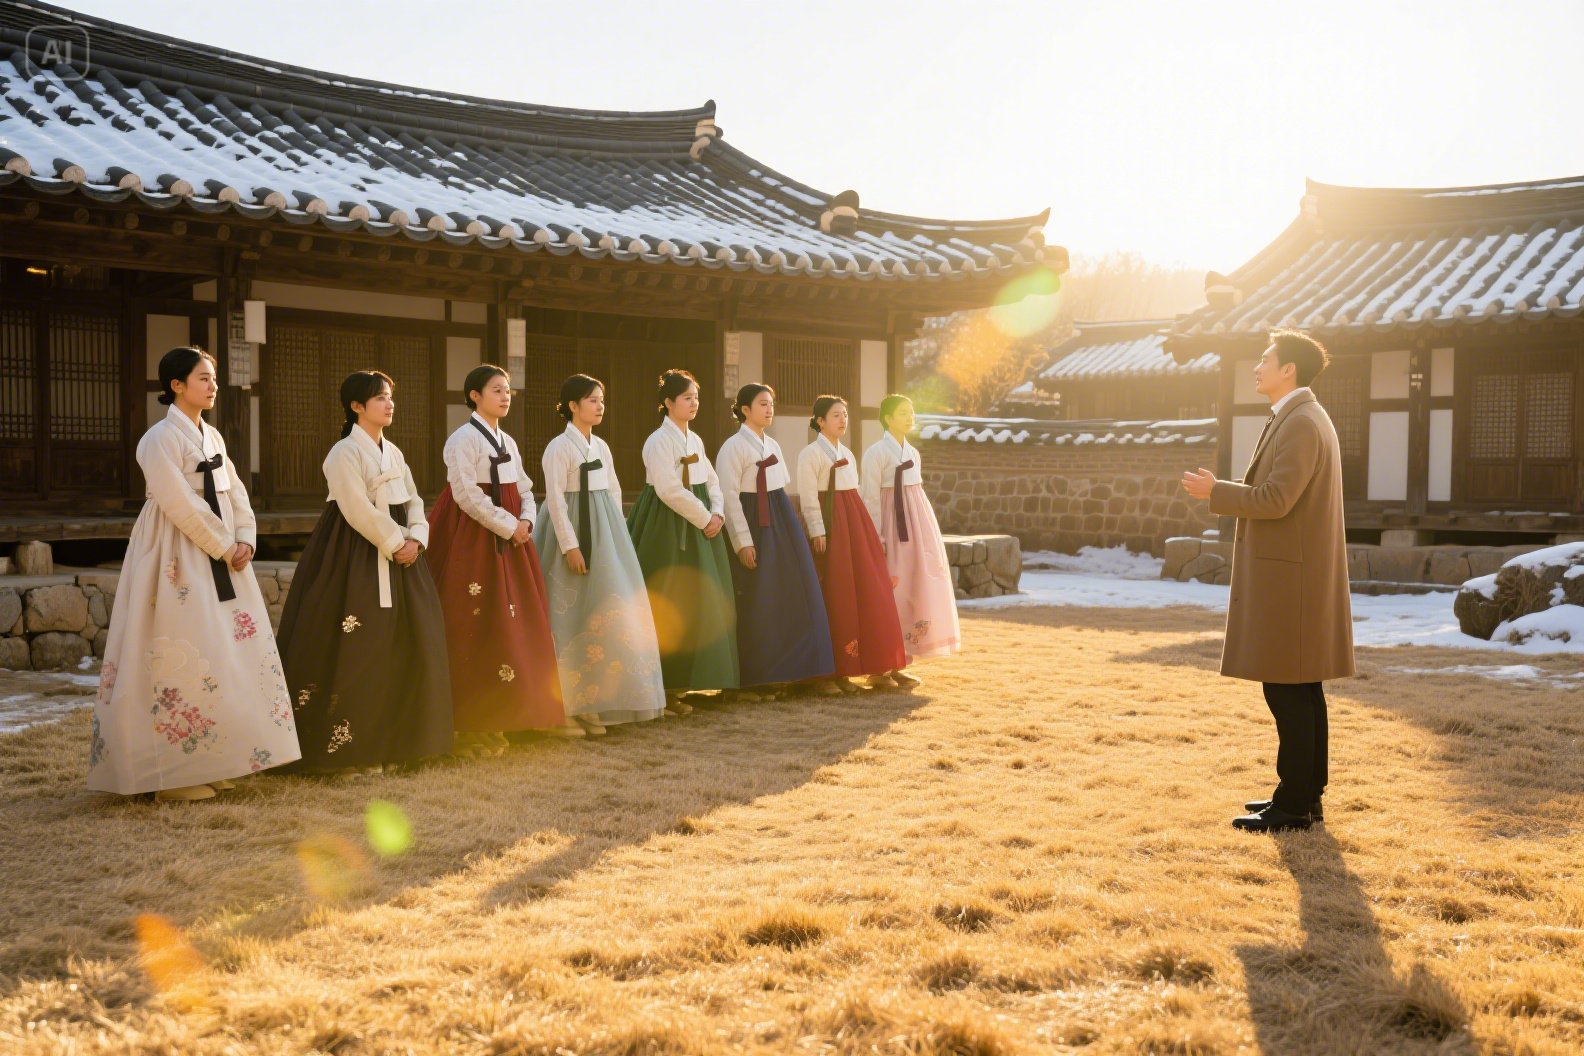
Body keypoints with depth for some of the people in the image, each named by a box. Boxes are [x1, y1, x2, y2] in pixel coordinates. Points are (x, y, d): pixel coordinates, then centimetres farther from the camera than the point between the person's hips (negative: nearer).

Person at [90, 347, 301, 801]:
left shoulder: (212, 436, 14)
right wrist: (225, 547, -14)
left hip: (220, 558, 9)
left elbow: (235, 494, 12)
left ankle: (208, 763, 17)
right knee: (183, 658, -7)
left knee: (231, 652, 8)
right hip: (178, 559, -9)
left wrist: (245, 540, -3)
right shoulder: (161, 438, -12)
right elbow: (180, 505, -19)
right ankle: (176, 773, -1)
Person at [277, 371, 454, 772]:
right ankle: (350, 745, 1)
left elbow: (413, 502, 11)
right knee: (358, 652, -7)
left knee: (404, 647, 7)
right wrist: (394, 545, -14)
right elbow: (359, 511, -18)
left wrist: (415, 540, -6)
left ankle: (392, 739, 17)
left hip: (398, 555, 8)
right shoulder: (344, 452, -10)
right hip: (356, 558, -8)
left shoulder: (393, 453, 15)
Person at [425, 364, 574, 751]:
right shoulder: (464, 439, -9)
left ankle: (501, 718, 15)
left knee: (515, 627, 6)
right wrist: (507, 525, -16)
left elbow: (524, 490, 16)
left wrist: (526, 521, -4)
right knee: (477, 631, -7)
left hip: (510, 541, 8)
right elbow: (466, 493, -17)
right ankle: (473, 727, 0)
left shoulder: (507, 442, 16)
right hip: (474, 540, -8)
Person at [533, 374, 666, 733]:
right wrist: (571, 546, -18)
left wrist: (615, 534, 10)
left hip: (605, 534, 7)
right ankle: (574, 700, 2)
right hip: (574, 532, -7)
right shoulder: (559, 447, -10)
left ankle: (600, 696, 17)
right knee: (577, 615, -5)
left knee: (611, 611, 8)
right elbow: (555, 499, -14)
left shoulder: (601, 446, 12)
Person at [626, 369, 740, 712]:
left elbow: (712, 482, 14)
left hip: (698, 530, 8)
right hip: (668, 530, -8)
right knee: (670, 609, -6)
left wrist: (717, 513, -4)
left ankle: (680, 683, 14)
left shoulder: (695, 440, 14)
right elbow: (670, 491, -19)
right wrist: (704, 518, -13)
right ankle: (664, 687, 1)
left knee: (697, 604, 7)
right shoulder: (659, 441, -11)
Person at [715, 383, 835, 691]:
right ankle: (758, 676, 7)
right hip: (755, 525, -8)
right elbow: (729, 496, -13)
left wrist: (790, 522, 13)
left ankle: (789, 669, 15)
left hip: (783, 524, 8)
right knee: (759, 602, -3)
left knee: (793, 596, 6)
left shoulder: (773, 445, 15)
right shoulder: (734, 447, -8)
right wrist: (743, 542, -18)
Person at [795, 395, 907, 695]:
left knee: (858, 594, 5)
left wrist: (865, 530, 14)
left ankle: (844, 670, 11)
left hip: (853, 525, 8)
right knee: (831, 599, -7)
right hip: (829, 526, -8)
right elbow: (808, 497, -11)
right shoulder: (810, 454, -4)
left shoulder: (847, 454, 18)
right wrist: (818, 531, -18)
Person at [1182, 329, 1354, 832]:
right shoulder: (1303, 419, 18)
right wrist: (1226, 491, 18)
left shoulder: (1300, 423, -15)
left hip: (1289, 578, -11)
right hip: (1294, 577, 11)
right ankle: (1304, 794, 19)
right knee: (1301, 692, 13)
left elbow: (1276, 500, -23)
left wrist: (1215, 492, -12)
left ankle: (1294, 805, -2)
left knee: (1289, 692, -7)